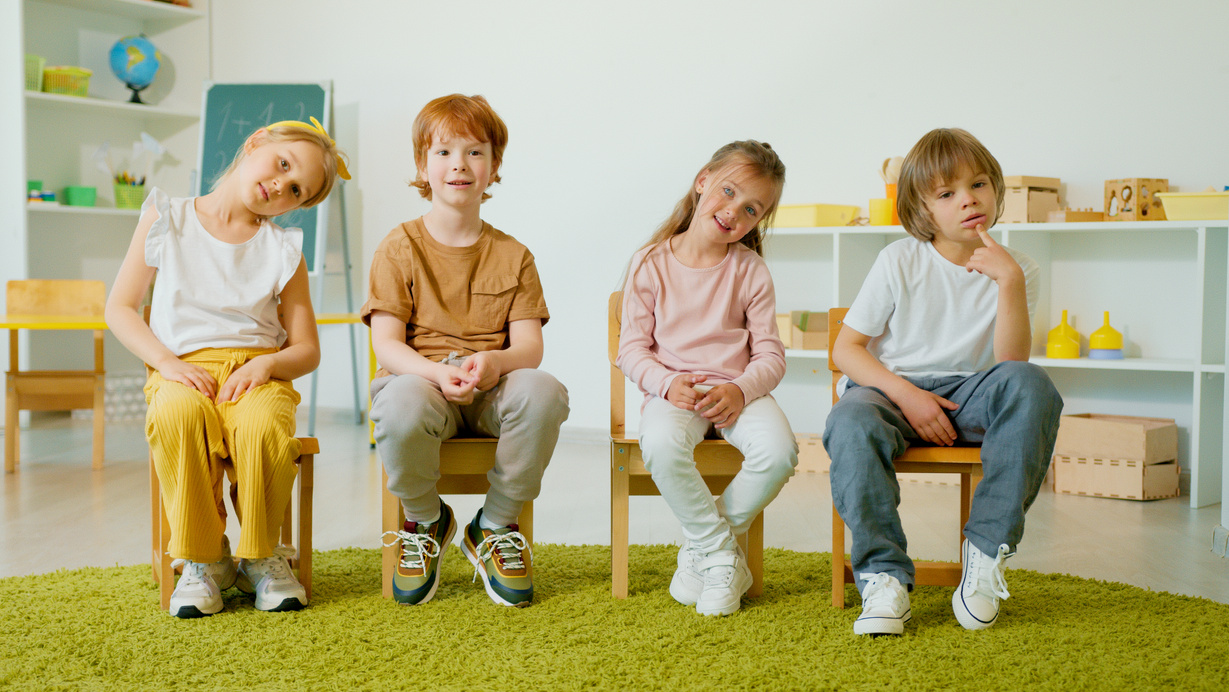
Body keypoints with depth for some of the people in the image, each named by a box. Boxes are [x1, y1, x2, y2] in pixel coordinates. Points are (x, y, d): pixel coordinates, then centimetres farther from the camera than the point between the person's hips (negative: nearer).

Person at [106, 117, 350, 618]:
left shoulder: (284, 250, 11)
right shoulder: (166, 219, 10)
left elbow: (307, 350, 10)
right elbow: (119, 308, 9)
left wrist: (267, 364, -13)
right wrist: (167, 361, -8)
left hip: (257, 373, 1)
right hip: (183, 372, 0)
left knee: (263, 426, -35)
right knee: (178, 413, -37)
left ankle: (260, 556, -9)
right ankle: (202, 559, -18)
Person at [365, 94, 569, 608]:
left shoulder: (512, 256, 11)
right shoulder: (400, 248, 4)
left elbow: (530, 347, 2)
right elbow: (386, 344, -5)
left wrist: (493, 361, -23)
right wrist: (439, 373, -26)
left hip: (490, 390, 2)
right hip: (418, 378, -2)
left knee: (544, 392, -33)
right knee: (402, 406, -39)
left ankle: (495, 527, -8)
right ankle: (426, 519, -4)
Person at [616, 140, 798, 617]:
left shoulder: (751, 271, 5)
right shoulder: (651, 264, 2)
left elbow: (770, 354, 3)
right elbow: (632, 347, 1)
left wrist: (741, 390, -18)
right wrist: (666, 383, -19)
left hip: (737, 388, 2)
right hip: (673, 389, -2)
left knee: (778, 450, -30)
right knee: (661, 445, -37)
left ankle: (702, 548, -5)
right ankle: (721, 552, -14)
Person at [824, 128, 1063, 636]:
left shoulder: (1014, 269, 2)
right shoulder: (900, 261, -3)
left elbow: (1011, 363, -12)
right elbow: (845, 349, -3)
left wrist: (1011, 282, -22)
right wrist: (907, 395, -17)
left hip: (967, 394, 2)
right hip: (892, 388, -2)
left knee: (1031, 385, -31)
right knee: (850, 422, -37)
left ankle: (988, 546, -25)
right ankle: (884, 574, -29)